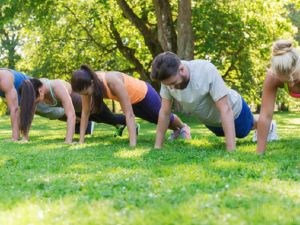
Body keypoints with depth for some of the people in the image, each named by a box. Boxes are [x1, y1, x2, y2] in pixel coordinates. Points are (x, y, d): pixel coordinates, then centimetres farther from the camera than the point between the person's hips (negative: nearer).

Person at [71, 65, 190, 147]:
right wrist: (81, 140, -20)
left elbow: (129, 114, -44)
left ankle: (183, 127, 57)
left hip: (143, 93, -6)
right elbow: (85, 112, -19)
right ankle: (176, 130, 62)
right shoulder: (88, 83, -28)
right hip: (132, 100, 6)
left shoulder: (113, 82, -46)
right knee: (155, 120, 31)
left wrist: (133, 144, -47)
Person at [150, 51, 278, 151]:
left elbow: (225, 110, -42)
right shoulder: (168, 78, -30)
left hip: (234, 110, -3)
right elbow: (165, 112, -19)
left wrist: (231, 150, -46)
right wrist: (157, 146, -19)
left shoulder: (207, 70, -43)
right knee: (223, 134, 34)